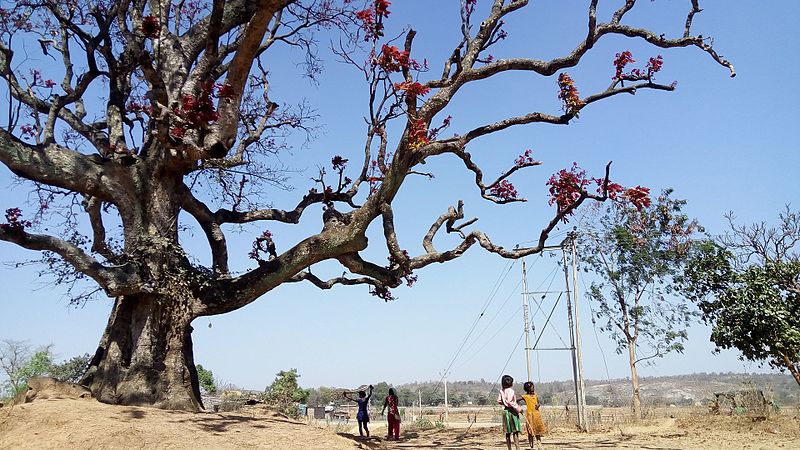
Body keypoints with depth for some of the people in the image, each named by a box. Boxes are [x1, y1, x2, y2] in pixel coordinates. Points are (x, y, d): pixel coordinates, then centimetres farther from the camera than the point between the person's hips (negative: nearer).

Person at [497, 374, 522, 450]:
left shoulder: (501, 391, 6)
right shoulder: (510, 391, -14)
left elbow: (499, 401, 7)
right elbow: (509, 402, -21)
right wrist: (518, 408, -14)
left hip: (505, 411, 7)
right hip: (512, 411, -7)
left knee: (508, 432, 10)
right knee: (515, 431, -3)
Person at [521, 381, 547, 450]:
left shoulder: (536, 396, 7)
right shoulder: (525, 396, -6)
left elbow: (538, 403, 17)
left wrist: (538, 405, -4)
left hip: (537, 414, 4)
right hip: (529, 414, -4)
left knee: (538, 430, 7)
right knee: (530, 431, -1)